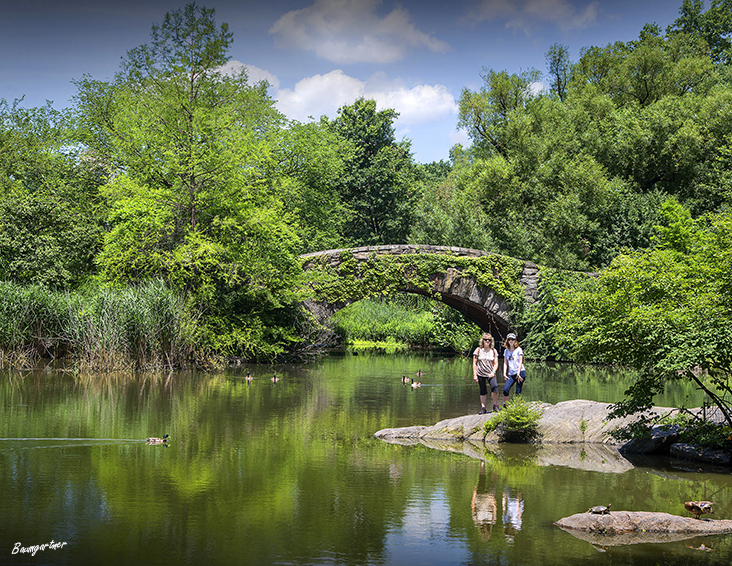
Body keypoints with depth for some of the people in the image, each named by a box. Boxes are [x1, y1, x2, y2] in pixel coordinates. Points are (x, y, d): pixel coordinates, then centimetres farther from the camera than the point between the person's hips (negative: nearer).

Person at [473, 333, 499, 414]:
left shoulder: (493, 351, 4)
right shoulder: (478, 350, 0)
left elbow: (496, 364, 5)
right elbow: (474, 363, 1)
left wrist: (493, 372, -13)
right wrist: (474, 375, -4)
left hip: (490, 374, 0)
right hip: (480, 374, 0)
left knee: (495, 387, -22)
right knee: (483, 391, 4)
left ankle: (495, 405, -7)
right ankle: (483, 408, 14)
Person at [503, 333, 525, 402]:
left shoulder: (518, 349, 0)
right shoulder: (506, 351, 13)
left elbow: (520, 362, -6)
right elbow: (505, 363, 9)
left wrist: (518, 374, -15)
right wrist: (504, 374, -3)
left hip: (520, 373, -3)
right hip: (511, 374, 3)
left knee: (518, 392, -5)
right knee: (505, 390, -12)